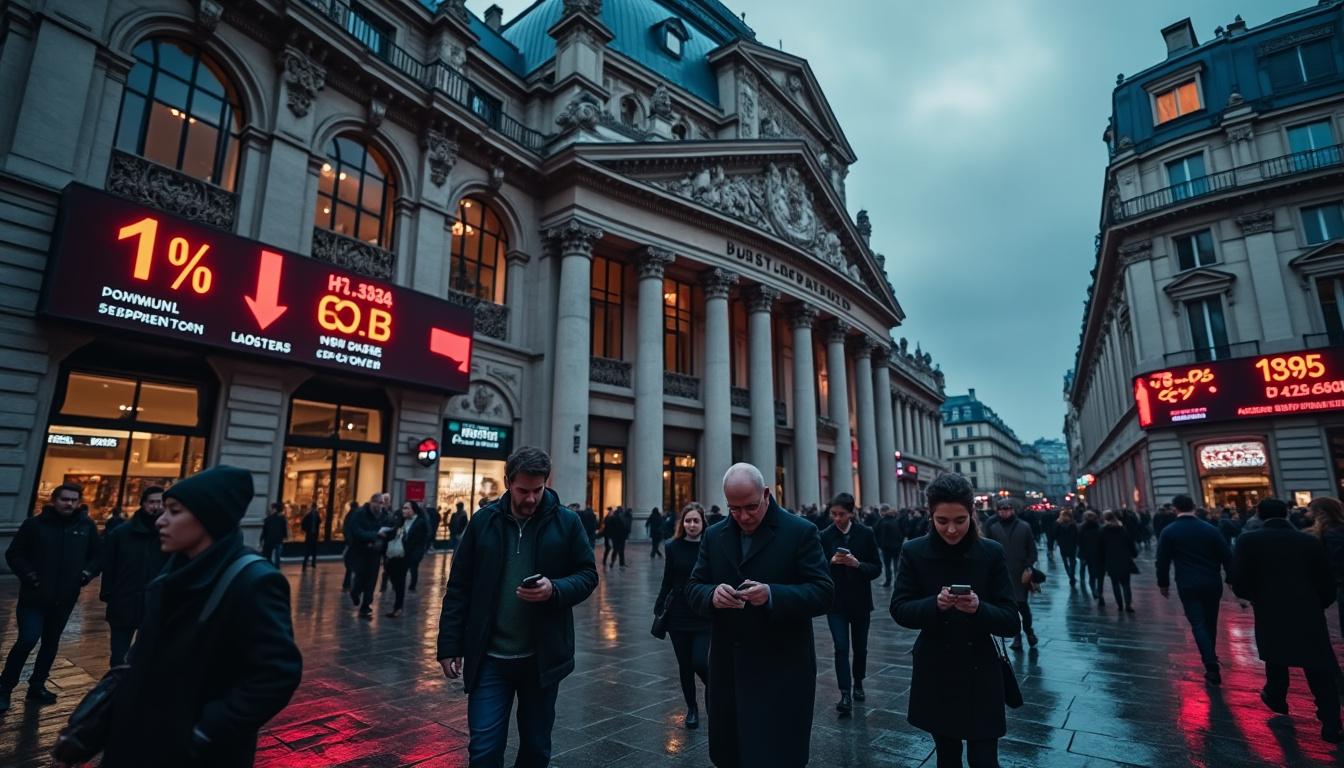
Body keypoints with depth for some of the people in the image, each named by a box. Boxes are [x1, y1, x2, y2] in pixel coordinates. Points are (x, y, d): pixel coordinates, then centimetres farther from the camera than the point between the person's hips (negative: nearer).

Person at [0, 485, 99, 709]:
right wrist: (27, 574, -13)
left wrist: (88, 573, -7)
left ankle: (37, 685, 28)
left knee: (51, 642, 13)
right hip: (34, 596, -3)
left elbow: (97, 555, 9)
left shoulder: (87, 526, 1)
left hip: (65, 598, 3)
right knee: (27, 640, -11)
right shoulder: (34, 524, -5)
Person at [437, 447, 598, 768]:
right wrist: (450, 645, 0)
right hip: (489, 658, 0)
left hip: (542, 657, 0)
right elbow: (459, 587, 3)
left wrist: (555, 589, -20)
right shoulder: (483, 521, -2)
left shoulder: (567, 522, -5)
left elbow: (587, 575, 0)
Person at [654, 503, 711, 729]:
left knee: (700, 662, -9)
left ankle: (711, 684, 25)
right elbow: (667, 583, 4)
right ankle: (692, 709, 32)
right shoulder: (673, 547, -3)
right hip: (678, 616, 2)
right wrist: (658, 611, 3)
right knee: (685, 666, 10)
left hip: (705, 617, -2)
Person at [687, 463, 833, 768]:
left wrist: (772, 594, -28)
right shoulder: (714, 536, 6)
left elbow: (823, 593, -12)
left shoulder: (801, 532, -8)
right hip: (727, 666, 5)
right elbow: (693, 588, 5)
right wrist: (712, 594, -18)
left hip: (782, 670, -4)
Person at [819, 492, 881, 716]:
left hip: (860, 601, 1)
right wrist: (831, 562, -22)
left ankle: (858, 684, 37)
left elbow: (877, 568, -5)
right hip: (836, 602, -1)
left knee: (860, 647, 15)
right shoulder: (825, 536, -7)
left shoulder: (866, 534, -7)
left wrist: (857, 564, -22)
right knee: (841, 648, -9)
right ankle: (845, 694, -2)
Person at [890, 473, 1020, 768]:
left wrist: (978, 608, -30)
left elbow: (1012, 622, -9)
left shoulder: (992, 553, -9)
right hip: (934, 676, 1)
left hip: (980, 677, -1)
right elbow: (899, 610, -8)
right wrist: (935, 604, -27)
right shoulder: (913, 552, -8)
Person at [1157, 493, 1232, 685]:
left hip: (1188, 585, -3)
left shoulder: (1168, 532, -5)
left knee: (1198, 625, -2)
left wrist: (1163, 583, 10)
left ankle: (1213, 668, -11)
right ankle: (1211, 661, 32)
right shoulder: (1210, 529, 1)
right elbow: (1227, 557, 2)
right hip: (1212, 584, 3)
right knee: (1210, 623, 18)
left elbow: (1163, 561, -3)